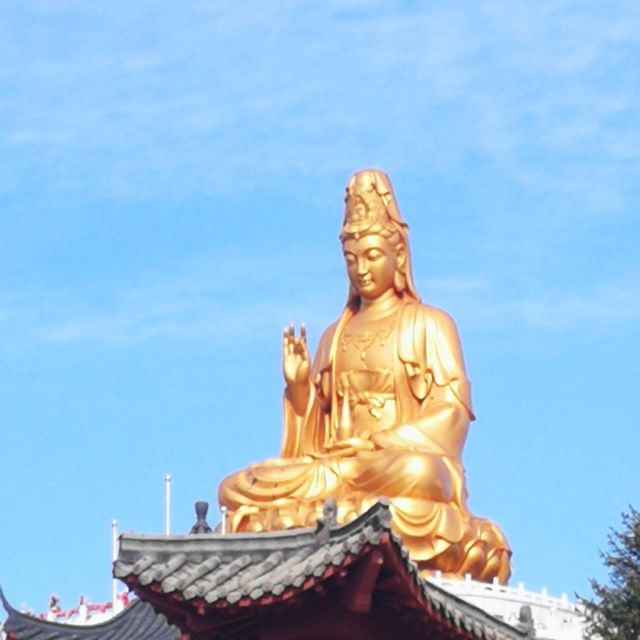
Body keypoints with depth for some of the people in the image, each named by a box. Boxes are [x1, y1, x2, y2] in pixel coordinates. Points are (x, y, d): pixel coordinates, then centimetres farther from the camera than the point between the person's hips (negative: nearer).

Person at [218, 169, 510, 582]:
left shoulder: (429, 325, 9)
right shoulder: (335, 336, 23)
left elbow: (454, 408, -4)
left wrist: (382, 440, -16)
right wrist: (298, 385, -1)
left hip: (409, 458, -4)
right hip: (337, 463, 4)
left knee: (415, 474, -42)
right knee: (234, 489, -16)